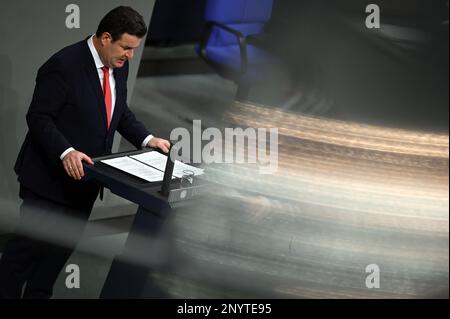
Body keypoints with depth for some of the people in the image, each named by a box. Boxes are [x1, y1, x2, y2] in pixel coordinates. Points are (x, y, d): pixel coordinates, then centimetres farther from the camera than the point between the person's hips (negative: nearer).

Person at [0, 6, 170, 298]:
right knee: (29, 243, 3)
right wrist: (65, 153, -33)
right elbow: (39, 118, -20)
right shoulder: (63, 65, -20)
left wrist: (146, 139, 1)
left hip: (84, 177, 7)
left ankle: (38, 294, 28)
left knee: (64, 245, 14)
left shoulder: (119, 66, 3)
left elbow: (120, 112, 16)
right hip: (51, 175, -7)